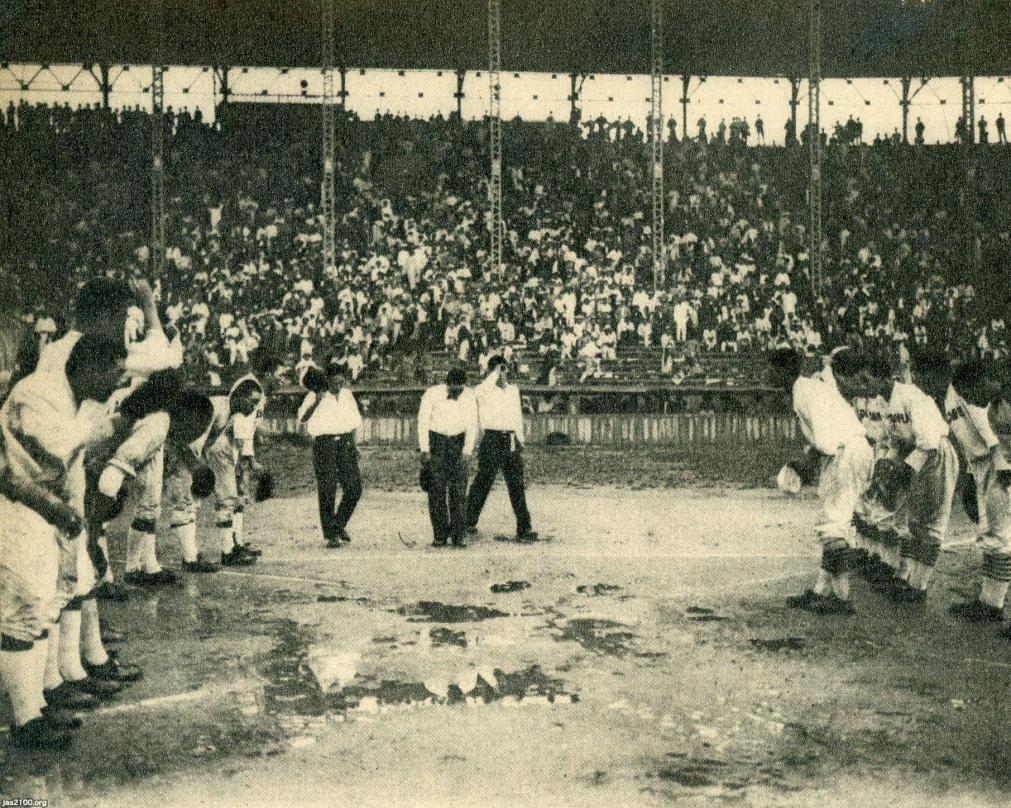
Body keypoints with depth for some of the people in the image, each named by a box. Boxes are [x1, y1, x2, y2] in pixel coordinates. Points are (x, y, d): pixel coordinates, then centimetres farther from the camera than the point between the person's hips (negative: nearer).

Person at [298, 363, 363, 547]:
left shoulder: (347, 395, 10)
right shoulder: (316, 396, -5)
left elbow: (355, 420, 21)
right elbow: (302, 418, -19)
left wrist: (353, 442, 16)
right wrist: (317, 400, -30)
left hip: (346, 442, 4)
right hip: (324, 443, -4)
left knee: (354, 487, -4)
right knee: (327, 490, -4)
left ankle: (340, 524, 18)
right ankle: (330, 534, 5)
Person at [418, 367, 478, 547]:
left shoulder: (469, 398, -6)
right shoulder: (432, 394, -13)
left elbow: (472, 426, -1)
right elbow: (423, 422, -7)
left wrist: (467, 451, -10)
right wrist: (425, 450, -11)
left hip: (458, 442, 1)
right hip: (435, 440, -1)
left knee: (459, 489, -6)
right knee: (437, 490, -5)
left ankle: (459, 535, -3)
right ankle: (439, 535, 0)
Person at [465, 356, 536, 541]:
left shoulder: (513, 390, 16)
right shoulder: (483, 389, -1)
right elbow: (481, 392, -28)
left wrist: (520, 440, 19)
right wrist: (495, 373, -19)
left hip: (510, 440, 5)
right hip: (492, 440, -5)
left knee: (517, 484, 1)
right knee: (483, 482, -1)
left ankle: (523, 529, 2)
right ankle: (469, 522, 12)